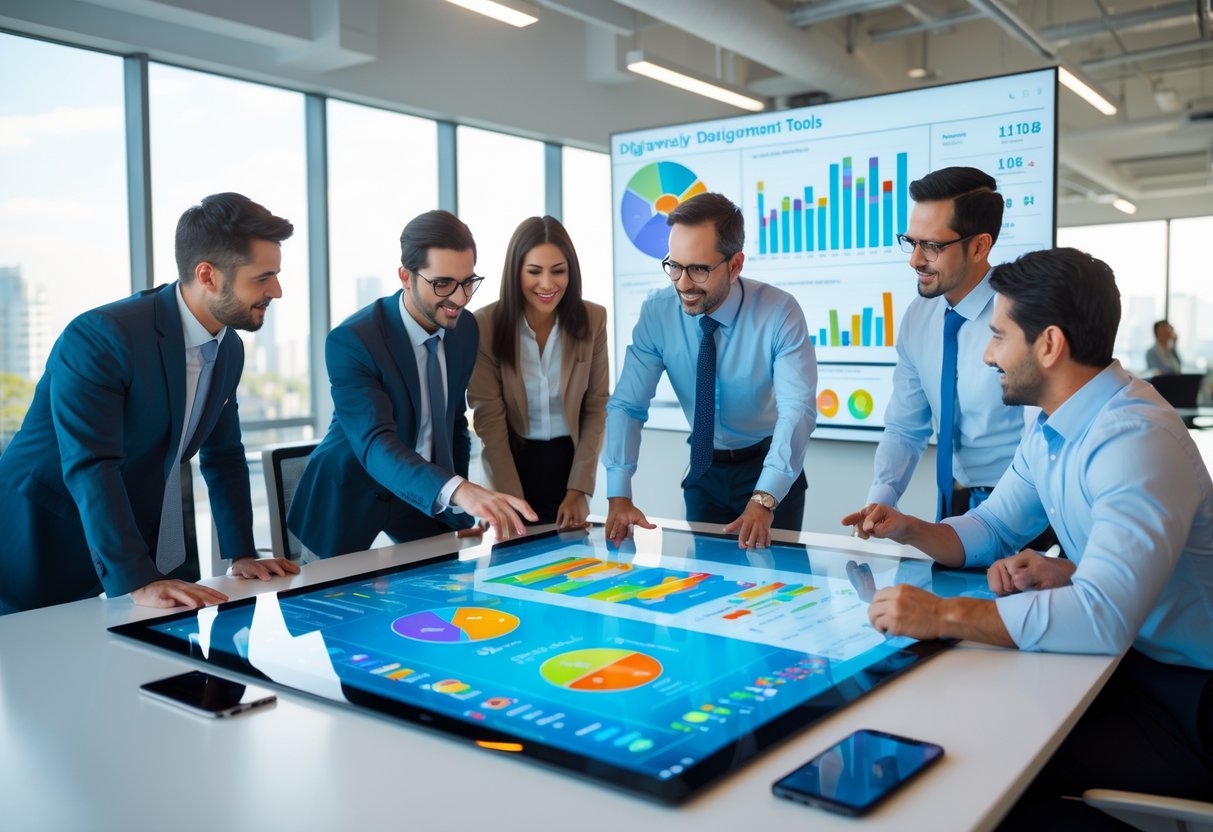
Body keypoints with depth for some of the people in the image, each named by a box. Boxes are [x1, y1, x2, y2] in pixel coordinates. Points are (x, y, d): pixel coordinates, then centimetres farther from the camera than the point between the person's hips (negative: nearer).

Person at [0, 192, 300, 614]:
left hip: (150, 540, 7)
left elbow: (223, 456, 7)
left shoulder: (229, 349, -1)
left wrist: (243, 555, 0)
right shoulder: (99, 337, -25)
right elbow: (90, 467, -32)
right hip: (45, 544, -6)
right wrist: (138, 581, -39)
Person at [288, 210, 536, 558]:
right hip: (355, 496, -4)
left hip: (432, 493, 5)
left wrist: (461, 509, 6)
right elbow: (376, 445, -38)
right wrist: (459, 492, -55)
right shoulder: (351, 340, -27)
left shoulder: (466, 328, -7)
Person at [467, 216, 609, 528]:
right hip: (513, 463, -1)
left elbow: (597, 407, -4)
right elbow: (489, 418, -13)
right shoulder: (485, 325, -14)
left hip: (570, 462, 2)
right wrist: (513, 501, -18)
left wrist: (578, 490, -11)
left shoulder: (592, 319, -7)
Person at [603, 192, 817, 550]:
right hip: (705, 469, 3)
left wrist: (763, 501, -43)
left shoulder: (780, 312, -22)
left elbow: (798, 410, -30)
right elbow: (627, 405, -14)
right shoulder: (656, 312, -14)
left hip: (772, 470, -2)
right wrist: (619, 496, -27)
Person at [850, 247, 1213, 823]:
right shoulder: (1051, 429, 3)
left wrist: (943, 615, -37)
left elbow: (1102, 615, -38)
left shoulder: (1137, 441, -28)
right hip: (1125, 659, 8)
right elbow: (992, 528, 12)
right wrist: (911, 531, -7)